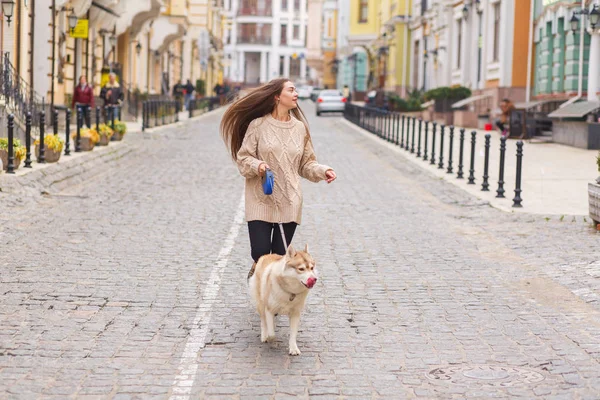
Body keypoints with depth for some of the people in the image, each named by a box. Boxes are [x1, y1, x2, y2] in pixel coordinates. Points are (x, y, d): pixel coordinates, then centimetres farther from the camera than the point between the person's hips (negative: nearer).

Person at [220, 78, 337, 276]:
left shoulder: (300, 128, 9)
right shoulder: (258, 125, -2)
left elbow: (306, 164, 14)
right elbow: (243, 157, 0)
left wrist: (322, 171, -4)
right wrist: (257, 166, -20)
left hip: (289, 202, 3)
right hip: (261, 201, -3)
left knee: (281, 256, 2)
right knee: (260, 253, -6)